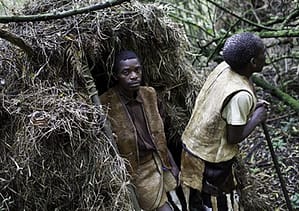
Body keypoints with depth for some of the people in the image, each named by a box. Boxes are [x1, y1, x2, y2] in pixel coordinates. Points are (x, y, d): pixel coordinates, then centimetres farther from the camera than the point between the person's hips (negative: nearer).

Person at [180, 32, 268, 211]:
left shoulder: (224, 68, -6)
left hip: (193, 144, 8)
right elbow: (234, 138, -22)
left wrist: (251, 107, 2)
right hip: (211, 159, -8)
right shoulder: (241, 95, -30)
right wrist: (257, 118, -10)